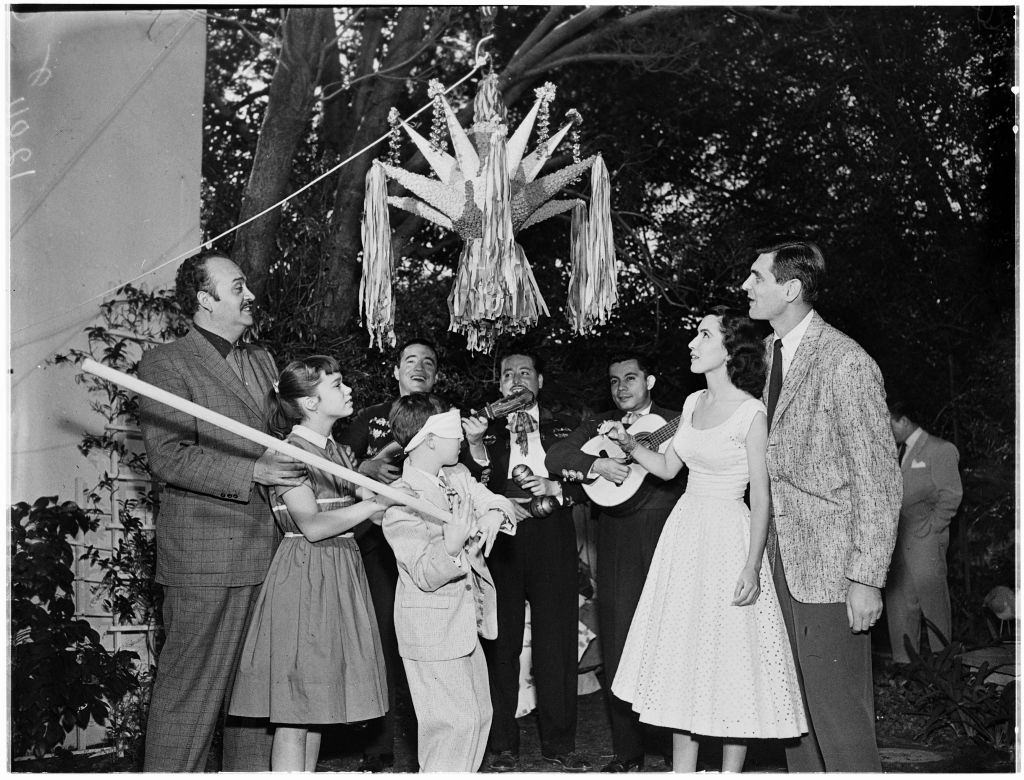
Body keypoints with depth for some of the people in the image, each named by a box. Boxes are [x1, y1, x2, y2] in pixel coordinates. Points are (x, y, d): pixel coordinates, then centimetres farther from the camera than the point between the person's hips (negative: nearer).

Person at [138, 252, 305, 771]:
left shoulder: (261, 360, 19)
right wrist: (251, 472, -19)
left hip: (267, 552, 7)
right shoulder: (164, 364, -5)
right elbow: (168, 459, -14)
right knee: (191, 689, -2)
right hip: (205, 558, -7)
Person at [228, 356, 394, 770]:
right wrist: (375, 501, -14)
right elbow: (313, 526, -19)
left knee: (316, 705, 11)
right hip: (304, 577, -8)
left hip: (337, 579, 8)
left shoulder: (338, 452, 14)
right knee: (294, 713, -5)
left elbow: (379, 512, 8)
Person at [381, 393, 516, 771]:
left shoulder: (459, 475, 3)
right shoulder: (401, 502, -20)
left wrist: (494, 514, -14)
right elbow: (425, 576, -23)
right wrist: (450, 547, -40)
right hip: (432, 630, -9)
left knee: (479, 714, 16)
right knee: (454, 720, -8)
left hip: (466, 622, 9)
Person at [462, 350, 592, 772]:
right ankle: (502, 745, 12)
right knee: (501, 642, 1)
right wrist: (475, 445, -14)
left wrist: (555, 488, -8)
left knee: (557, 640, 3)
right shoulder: (485, 427, 12)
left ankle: (558, 741, 14)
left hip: (552, 541, 1)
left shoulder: (563, 427, 16)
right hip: (500, 538, -1)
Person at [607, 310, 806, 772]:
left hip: (728, 536, -7)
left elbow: (761, 497, -14)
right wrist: (628, 443, 1)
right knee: (682, 651, 11)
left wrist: (753, 566, -18)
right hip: (685, 530, 7)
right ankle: (682, 770, 22)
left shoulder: (751, 413, -13)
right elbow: (667, 467, 16)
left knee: (730, 653, 0)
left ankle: (731, 772, 15)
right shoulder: (693, 403, 8)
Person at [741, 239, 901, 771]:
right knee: (794, 702, 16)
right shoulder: (775, 351, 12)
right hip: (784, 552, 8)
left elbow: (879, 481, -15)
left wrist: (867, 579, -17)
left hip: (831, 566, -8)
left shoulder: (845, 363, -15)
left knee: (837, 709, -1)